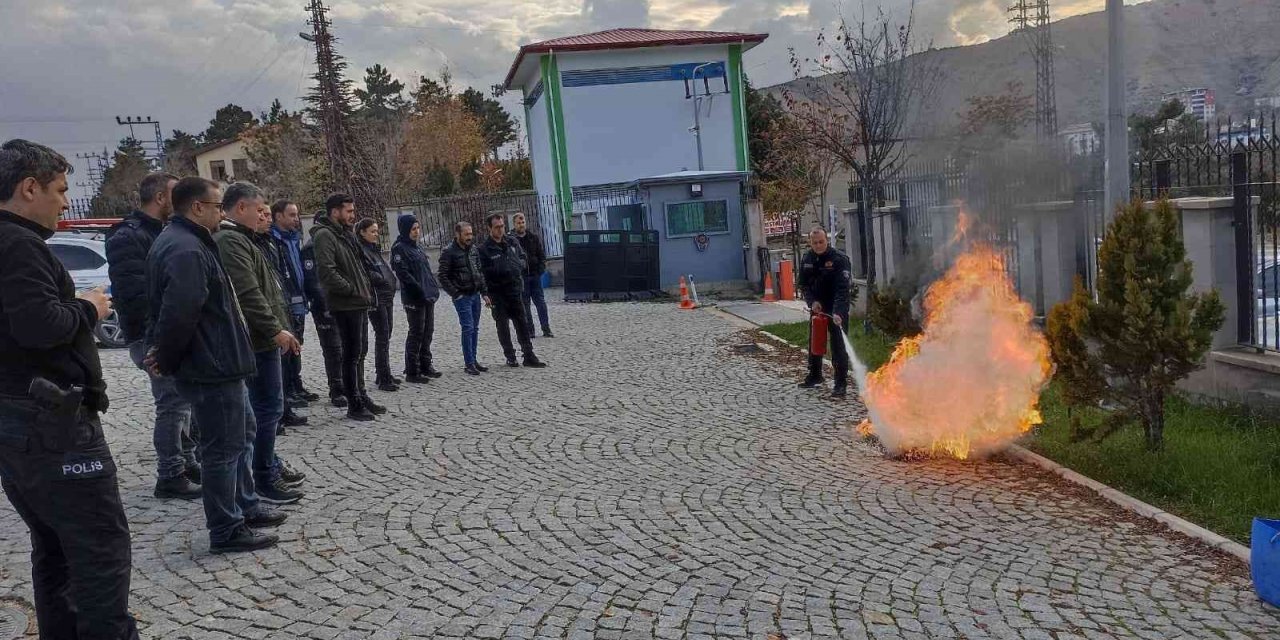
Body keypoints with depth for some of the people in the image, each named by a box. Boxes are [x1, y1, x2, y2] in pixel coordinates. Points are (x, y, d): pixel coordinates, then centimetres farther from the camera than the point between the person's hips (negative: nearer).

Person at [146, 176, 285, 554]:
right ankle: (226, 532, 10)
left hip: (220, 365, 11)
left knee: (243, 430, 22)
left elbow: (173, 311, 19)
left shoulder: (187, 243, 14)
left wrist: (165, 355, 13)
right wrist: (166, 361, -15)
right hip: (211, 368, -11)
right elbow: (179, 314, -29)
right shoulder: (187, 251, -22)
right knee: (224, 448, -1)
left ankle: (245, 506, 35)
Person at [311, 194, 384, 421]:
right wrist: (353, 289, -17)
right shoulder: (325, 236, -14)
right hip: (346, 305, -10)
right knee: (352, 354, -3)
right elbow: (326, 272, -24)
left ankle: (361, 396, 28)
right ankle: (354, 405, 5)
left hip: (359, 303, 10)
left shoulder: (345, 234, 17)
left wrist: (366, 289, 11)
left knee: (359, 352, 17)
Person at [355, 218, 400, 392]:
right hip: (376, 298, -9)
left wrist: (391, 278, 6)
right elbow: (366, 274, -20)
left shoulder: (375, 249, 19)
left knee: (385, 337, 13)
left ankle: (384, 374, 21)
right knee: (382, 337, -9)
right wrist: (383, 280, -14)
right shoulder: (361, 251, -10)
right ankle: (383, 379, -7)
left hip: (387, 297, 9)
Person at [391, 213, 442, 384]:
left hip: (428, 297, 9)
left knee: (428, 331, 13)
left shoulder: (417, 246, 17)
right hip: (414, 298, -9)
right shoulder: (399, 248, -10)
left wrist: (434, 288, 9)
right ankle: (411, 372, 1)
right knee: (416, 333, -5)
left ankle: (425, 366, 24)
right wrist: (421, 291, -21)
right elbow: (403, 274, -19)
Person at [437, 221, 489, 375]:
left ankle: (473, 359, 18)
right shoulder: (449, 252, -10)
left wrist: (484, 293, 10)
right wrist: (456, 295, -14)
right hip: (462, 297, -6)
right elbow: (442, 276, -11)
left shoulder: (473, 248, 9)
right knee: (468, 328, -8)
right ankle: (469, 363, -2)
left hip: (475, 295, 6)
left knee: (475, 328, 9)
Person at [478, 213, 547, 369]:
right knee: (503, 325, 5)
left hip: (515, 289, 4)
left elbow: (522, 256, 19)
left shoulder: (512, 242, 7)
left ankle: (529, 356, 11)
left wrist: (520, 264, -2)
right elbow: (483, 272, -11)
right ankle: (510, 356, 16)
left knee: (521, 323, 6)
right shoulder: (485, 249, -8)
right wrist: (485, 293, -21)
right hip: (497, 293, -4)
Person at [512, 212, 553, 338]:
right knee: (525, 305, 4)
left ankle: (546, 330, 5)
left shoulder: (534, 237, 7)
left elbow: (542, 254, 8)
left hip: (535, 275, 2)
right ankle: (529, 331, 10)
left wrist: (541, 268, -5)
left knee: (541, 302, 2)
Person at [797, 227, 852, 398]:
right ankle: (815, 376, 34)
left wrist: (838, 312, -38)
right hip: (817, 308, 6)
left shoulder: (839, 259, -19)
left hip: (837, 310, -6)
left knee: (839, 347, -5)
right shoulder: (807, 260, 0)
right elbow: (804, 284, 7)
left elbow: (842, 288, -27)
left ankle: (841, 384, 1)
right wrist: (812, 301, -11)